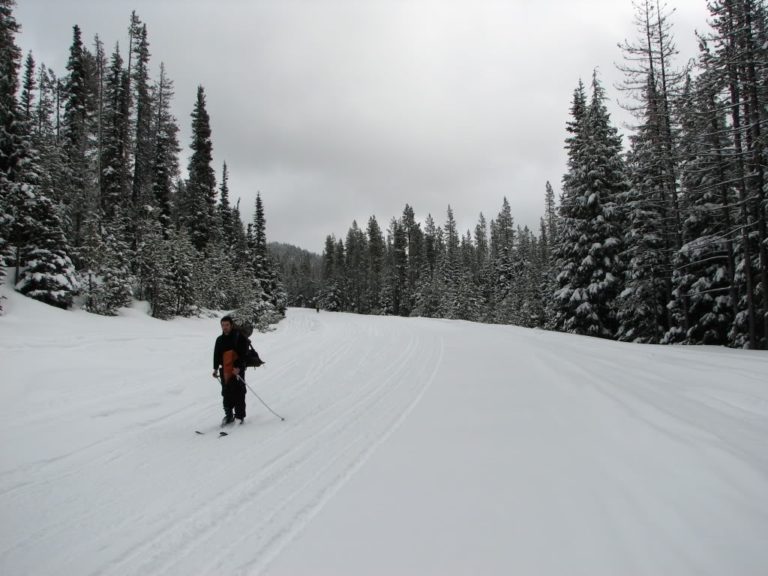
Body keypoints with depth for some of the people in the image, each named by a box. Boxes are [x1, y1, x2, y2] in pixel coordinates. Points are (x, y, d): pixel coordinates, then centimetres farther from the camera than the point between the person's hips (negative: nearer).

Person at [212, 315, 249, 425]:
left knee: (238, 394, -5)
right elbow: (216, 355, 17)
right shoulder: (220, 340, 13)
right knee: (226, 394, 9)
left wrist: (238, 367, -20)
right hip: (225, 371, 5)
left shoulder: (239, 337, -5)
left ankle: (240, 416, 4)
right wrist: (215, 368, 9)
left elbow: (243, 354, -11)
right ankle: (229, 415, 21)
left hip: (237, 370, -5)